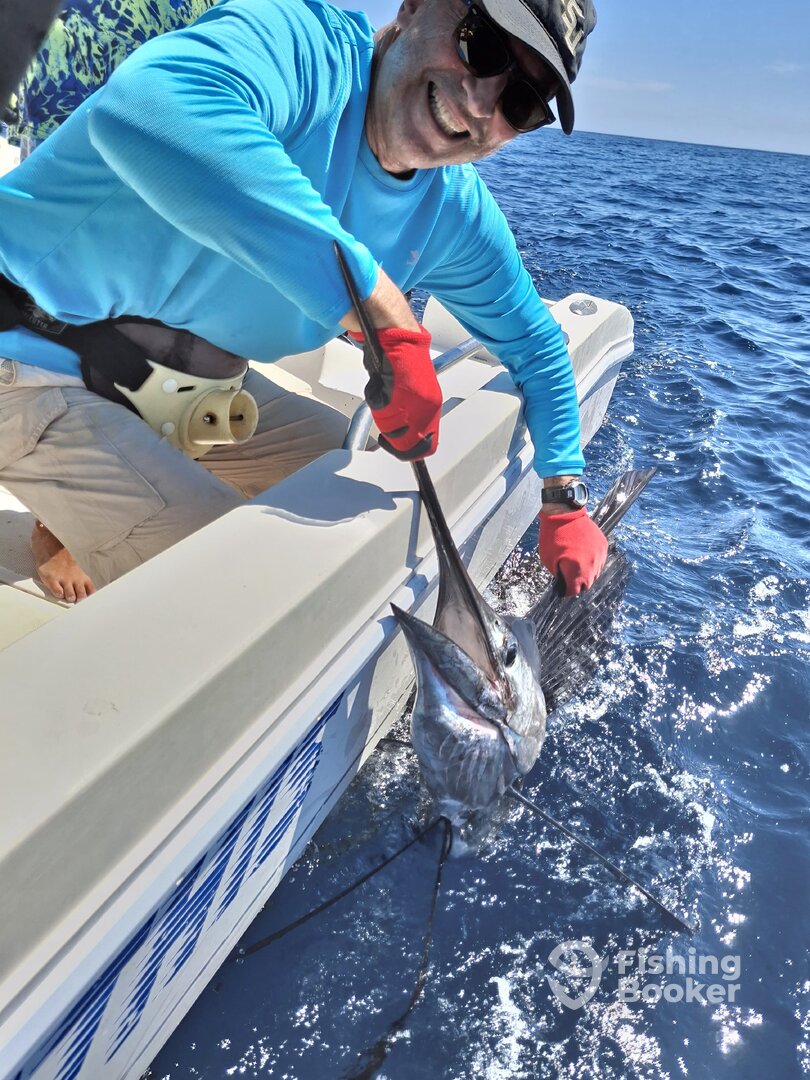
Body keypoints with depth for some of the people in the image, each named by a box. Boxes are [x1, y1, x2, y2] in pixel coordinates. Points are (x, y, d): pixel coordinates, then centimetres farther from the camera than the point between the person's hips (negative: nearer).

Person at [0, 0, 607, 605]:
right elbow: (144, 110, -46)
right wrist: (387, 318, -45)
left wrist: (565, 500, 6)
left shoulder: (457, 215, -1)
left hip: (200, 381, 7)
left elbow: (536, 346, 12)